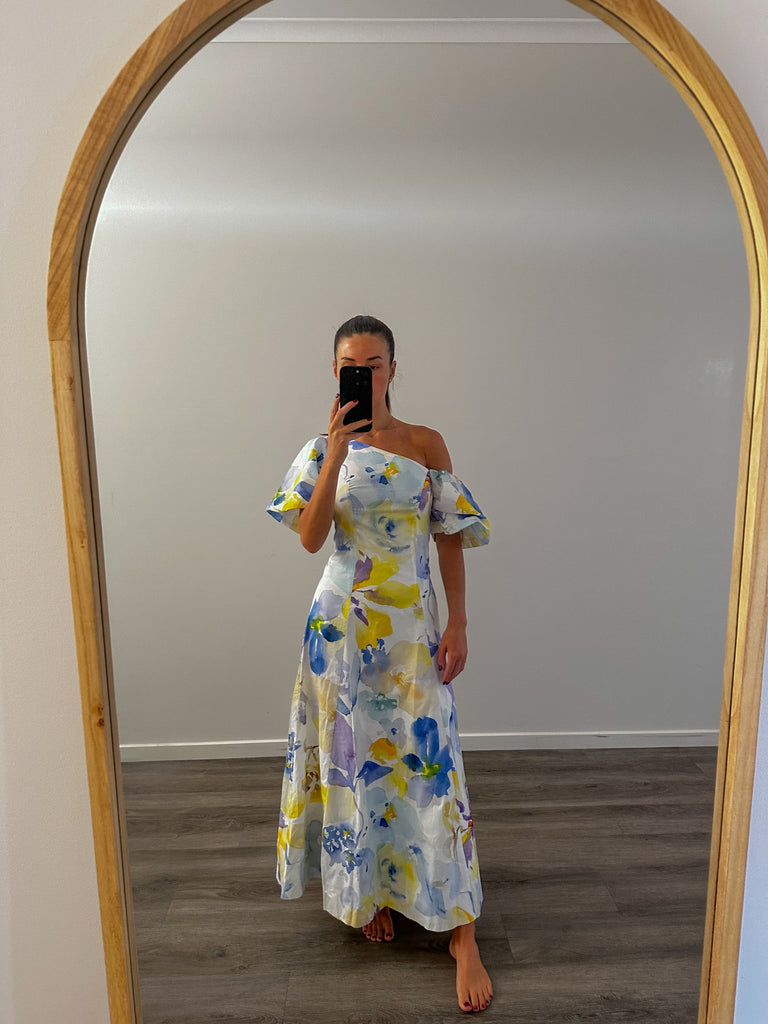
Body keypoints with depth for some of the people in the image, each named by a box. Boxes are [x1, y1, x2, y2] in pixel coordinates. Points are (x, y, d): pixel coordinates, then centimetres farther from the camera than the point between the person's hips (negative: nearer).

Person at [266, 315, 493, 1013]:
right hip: (343, 625, 1)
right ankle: (370, 889, 38)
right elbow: (310, 538, -13)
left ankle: (462, 935, 16)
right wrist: (337, 453, -21)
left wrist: (458, 624, -5)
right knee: (353, 757, 12)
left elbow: (450, 538, 1)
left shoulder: (427, 445, 0)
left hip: (412, 627, 0)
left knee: (428, 763, 2)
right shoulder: (323, 449, 0)